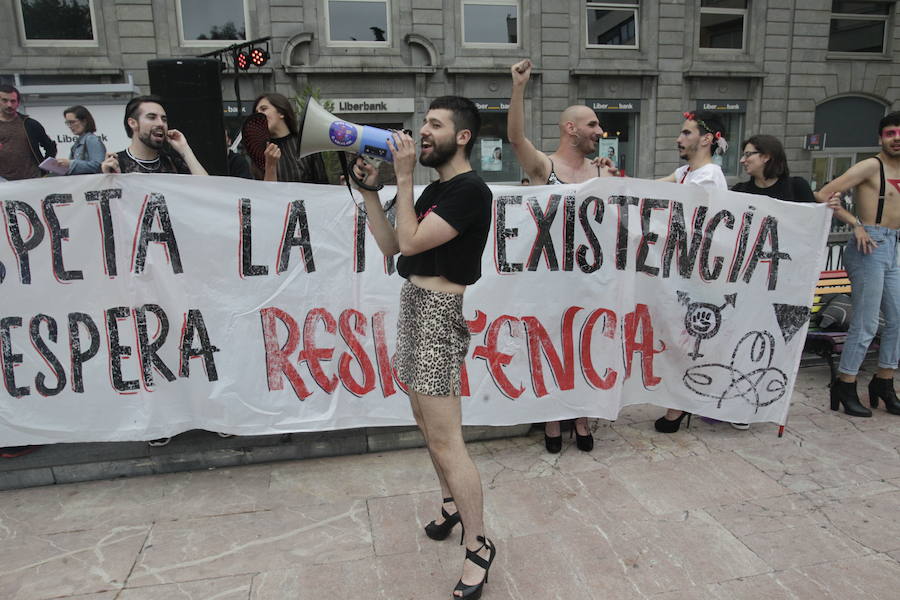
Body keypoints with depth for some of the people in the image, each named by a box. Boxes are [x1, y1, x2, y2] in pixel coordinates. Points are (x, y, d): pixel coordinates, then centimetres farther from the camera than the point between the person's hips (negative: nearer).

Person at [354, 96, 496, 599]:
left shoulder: (471, 190, -12)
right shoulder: (436, 189, 16)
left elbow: (410, 242, -18)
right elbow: (390, 245, 13)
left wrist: (404, 177, -10)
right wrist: (371, 189, 8)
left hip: (440, 312, -10)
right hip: (414, 304, 10)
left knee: (445, 438, -7)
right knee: (426, 419, 17)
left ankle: (479, 548, 6)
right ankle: (453, 503, 36)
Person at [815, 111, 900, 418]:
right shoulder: (871, 166, -7)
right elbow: (823, 195, -16)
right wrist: (855, 223, -17)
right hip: (870, 245, -8)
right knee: (866, 324, -5)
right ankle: (844, 387, 7)